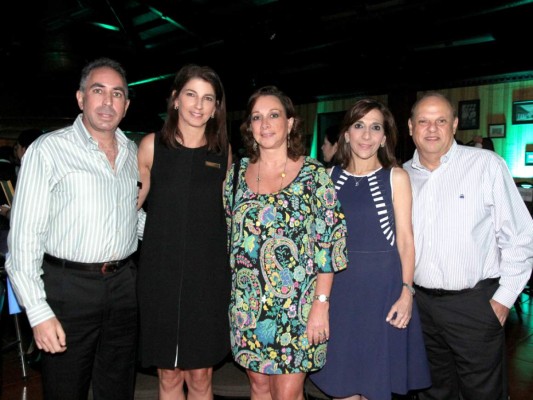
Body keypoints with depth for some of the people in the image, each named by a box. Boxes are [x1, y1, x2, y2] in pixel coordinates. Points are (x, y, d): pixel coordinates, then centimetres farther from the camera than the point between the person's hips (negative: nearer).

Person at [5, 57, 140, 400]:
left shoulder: (133, 153, 9)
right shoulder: (48, 150, -7)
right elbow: (24, 235, -10)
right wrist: (38, 312, -14)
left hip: (124, 285, 5)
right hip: (68, 286, -4)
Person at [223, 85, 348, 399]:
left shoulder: (314, 174, -6)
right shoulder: (238, 173, 5)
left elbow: (330, 241, -8)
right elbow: (230, 236, 11)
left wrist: (321, 303, -12)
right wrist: (229, 295, 9)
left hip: (297, 305, -3)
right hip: (248, 303, 4)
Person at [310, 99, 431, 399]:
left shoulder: (395, 177, -3)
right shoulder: (330, 178, 3)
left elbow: (405, 238, -4)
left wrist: (406, 291, -11)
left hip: (383, 285, -2)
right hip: (340, 285, 2)